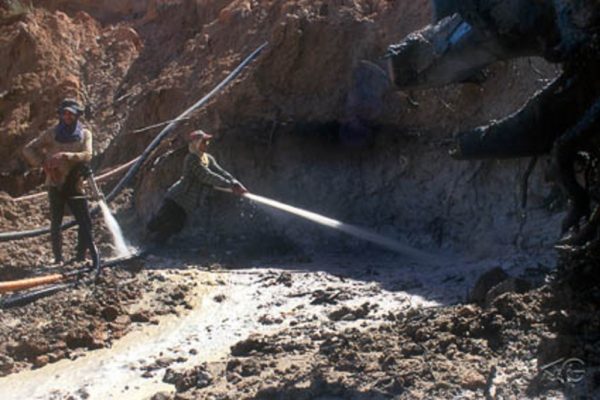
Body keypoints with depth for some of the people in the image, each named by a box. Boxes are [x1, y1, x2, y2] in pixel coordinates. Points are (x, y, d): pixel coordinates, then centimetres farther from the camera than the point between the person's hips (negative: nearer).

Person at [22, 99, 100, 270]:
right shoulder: (52, 134, 2)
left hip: (75, 184, 0)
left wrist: (65, 156, -27)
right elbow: (28, 149, 3)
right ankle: (58, 258, 16)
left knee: (85, 221, -5)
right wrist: (42, 162, -13)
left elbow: (87, 155, -14)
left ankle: (81, 256, 5)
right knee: (56, 223, 6)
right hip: (55, 184, 1)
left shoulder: (84, 134, 1)